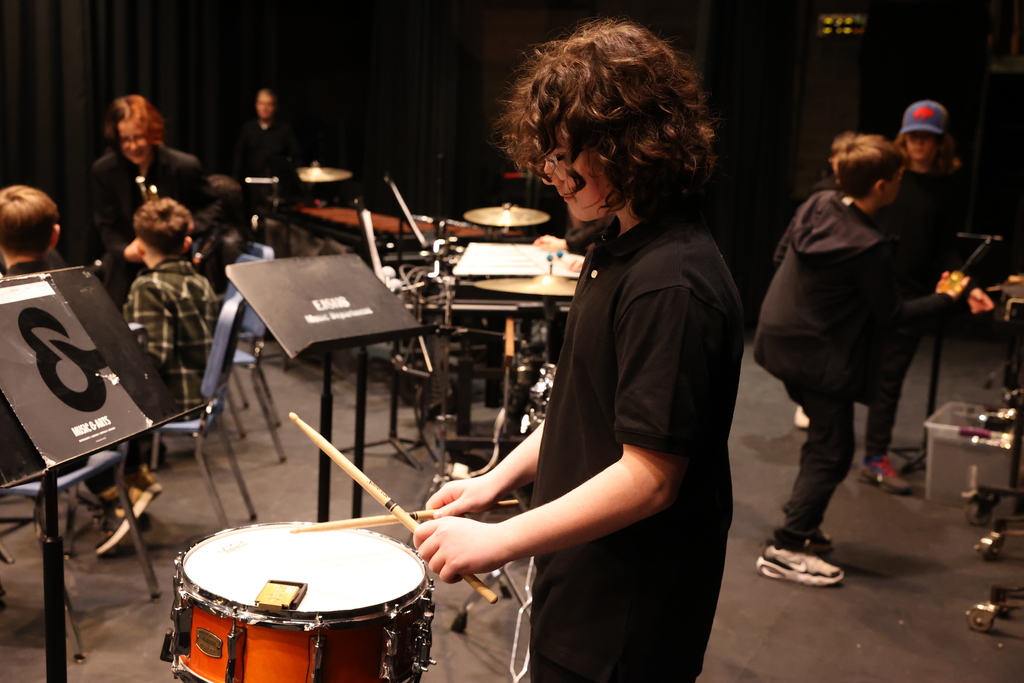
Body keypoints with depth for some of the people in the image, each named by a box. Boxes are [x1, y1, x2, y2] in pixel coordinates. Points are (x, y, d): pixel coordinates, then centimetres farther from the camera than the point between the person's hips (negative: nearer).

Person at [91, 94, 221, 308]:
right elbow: (106, 225, 1)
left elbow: (212, 207, 3)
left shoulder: (185, 166, -9)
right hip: (126, 276, 2)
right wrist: (125, 252, -19)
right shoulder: (103, 170, -4)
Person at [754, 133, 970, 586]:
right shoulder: (869, 247, -23)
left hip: (780, 340, 9)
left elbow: (781, 255, 11)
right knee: (832, 454, 1)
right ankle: (784, 551, 1)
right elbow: (890, 315, -11)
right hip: (821, 358, -9)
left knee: (822, 437, 22)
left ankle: (802, 526, 30)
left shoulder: (816, 205, -2)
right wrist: (945, 299, 2)